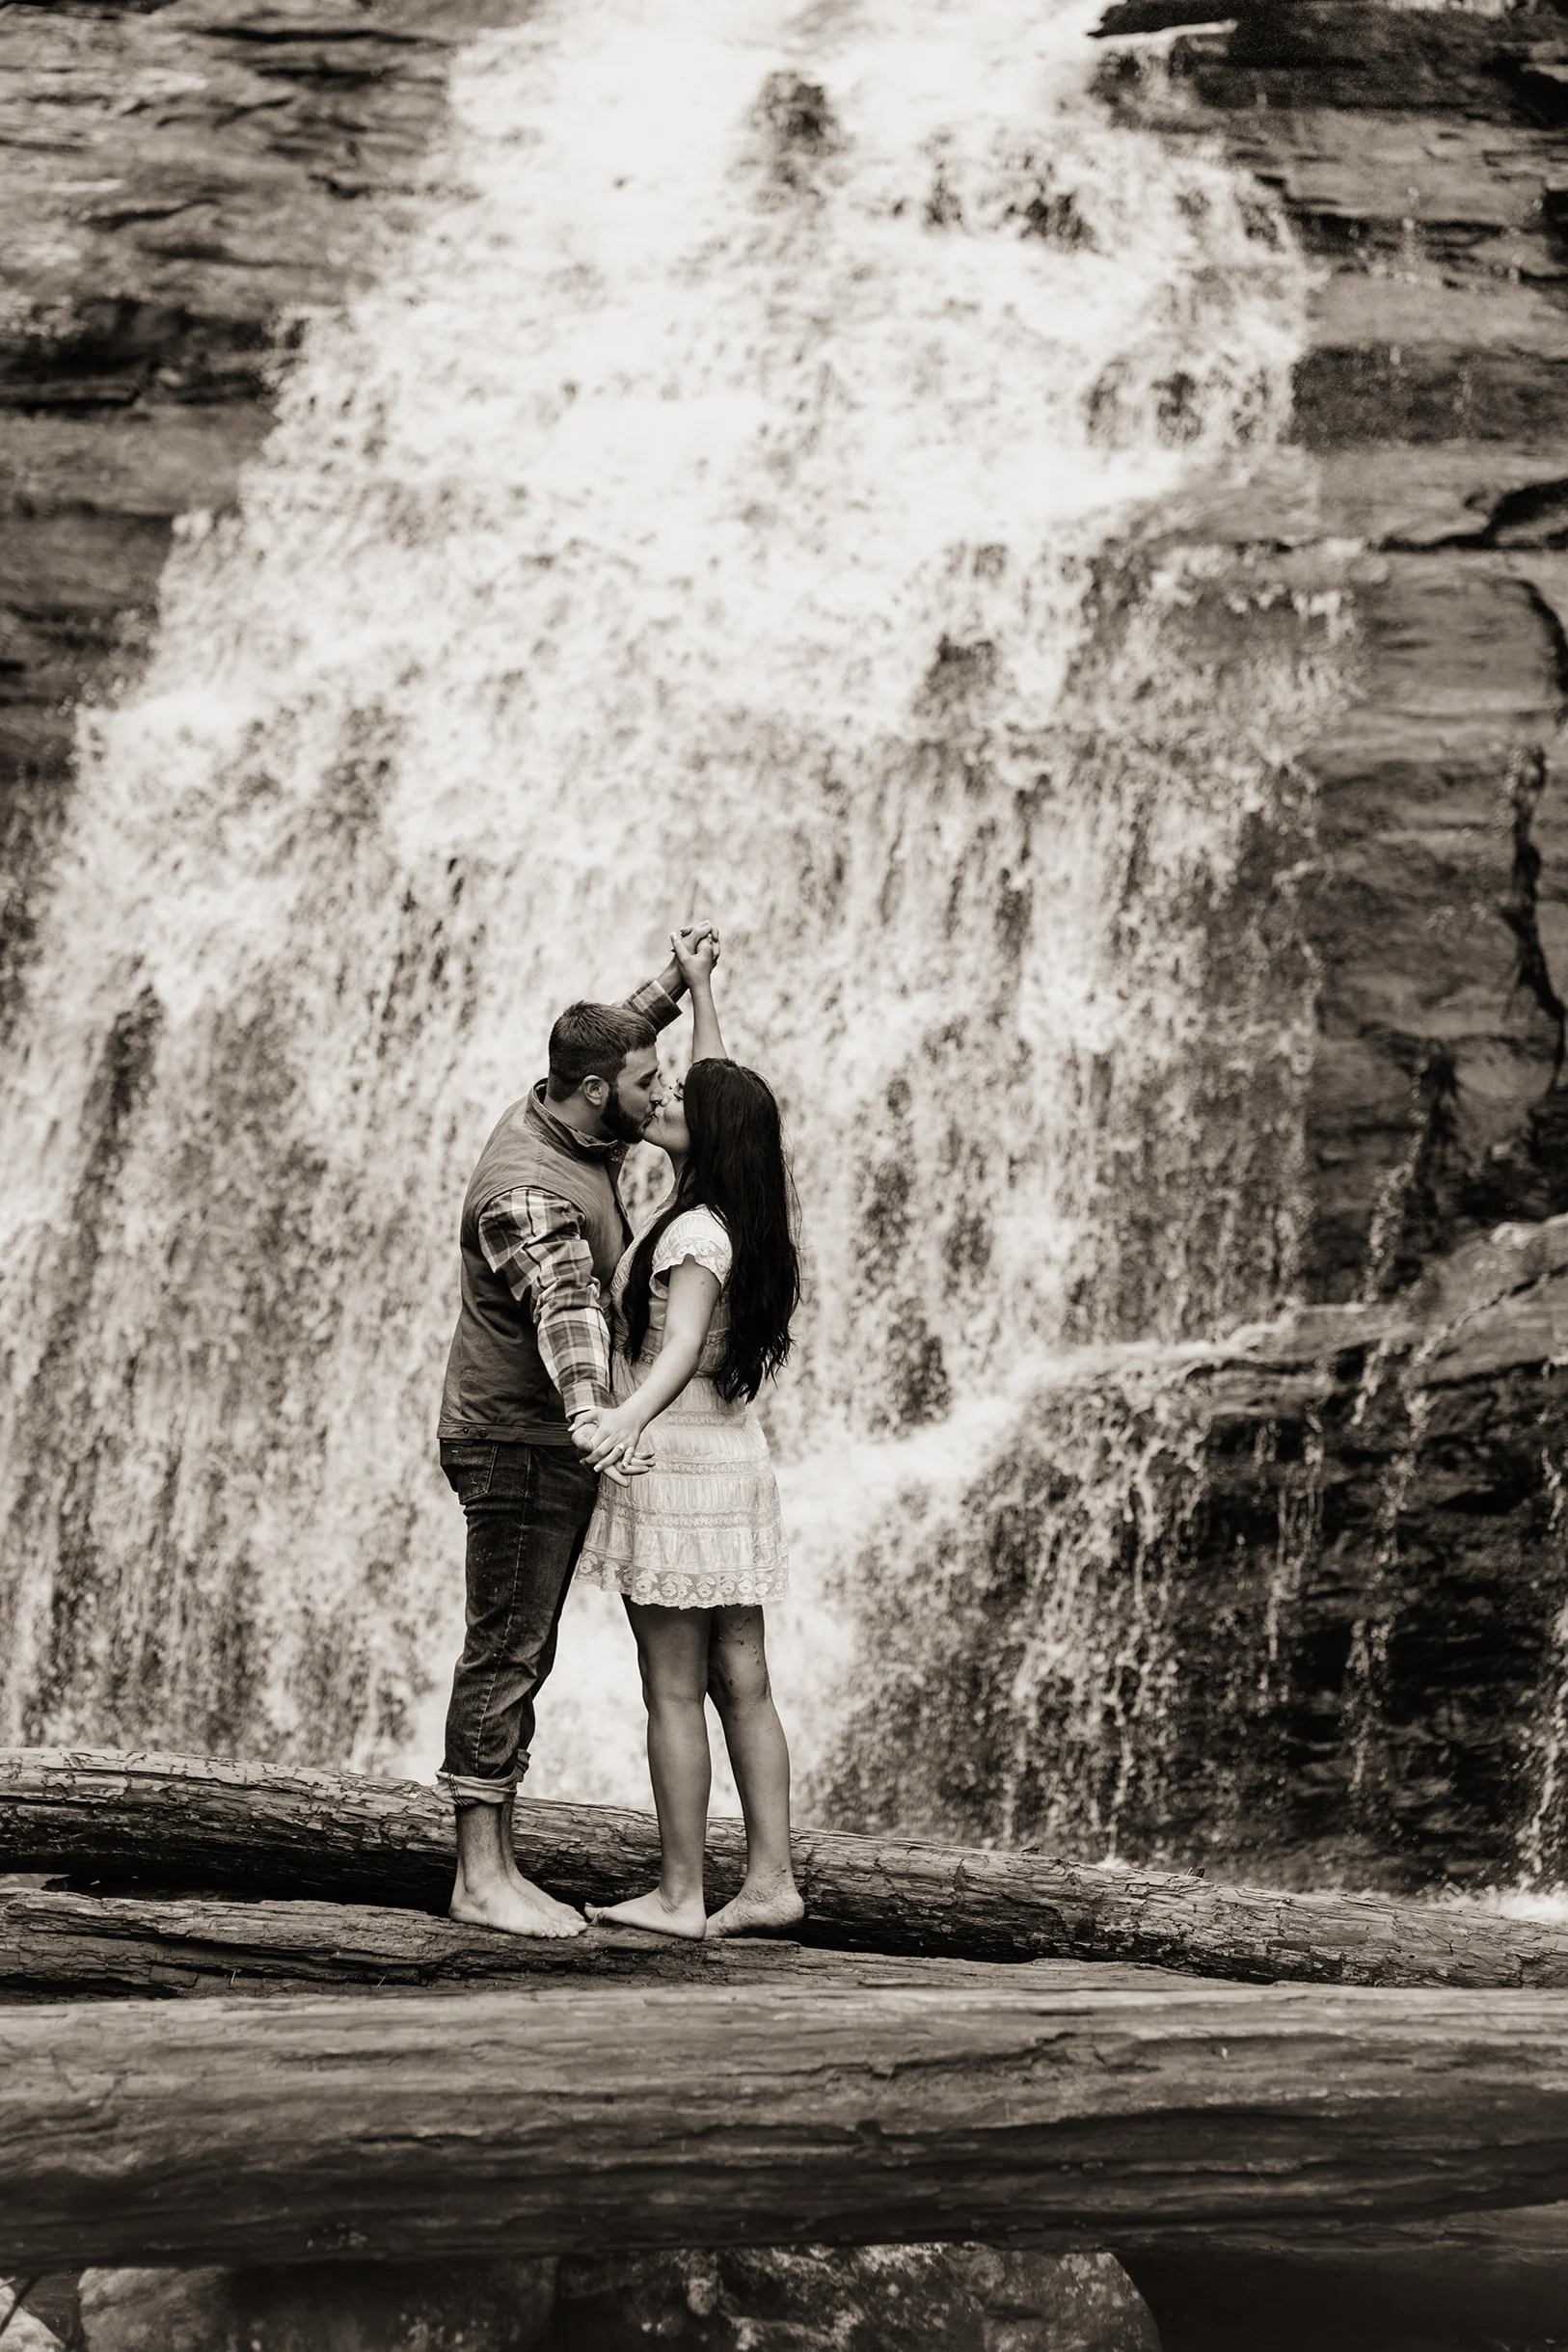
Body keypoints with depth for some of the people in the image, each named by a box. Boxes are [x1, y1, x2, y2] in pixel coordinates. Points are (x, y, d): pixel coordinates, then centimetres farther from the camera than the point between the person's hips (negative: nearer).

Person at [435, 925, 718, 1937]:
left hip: (556, 1446, 10)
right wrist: (587, 1415, -58)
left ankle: (498, 1865, 15)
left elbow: (611, 1046, 29)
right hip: (518, 1445, -10)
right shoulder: (528, 1191, -24)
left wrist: (676, 981, 25)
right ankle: (480, 1875, -2)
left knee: (522, 1655, 10)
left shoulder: (573, 1126, 5)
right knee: (506, 1654, -6)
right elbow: (563, 1304, -43)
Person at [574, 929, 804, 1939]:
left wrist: (631, 1416, -46)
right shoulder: (740, 1220, 8)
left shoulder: (694, 1233, -17)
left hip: (674, 1459, -9)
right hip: (735, 1454, 9)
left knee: (673, 1692, -3)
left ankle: (681, 1894, 2)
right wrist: (699, 991, 26)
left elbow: (682, 1347, -30)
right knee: (743, 1684, 9)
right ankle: (772, 1880, 11)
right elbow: (724, 1095, 23)